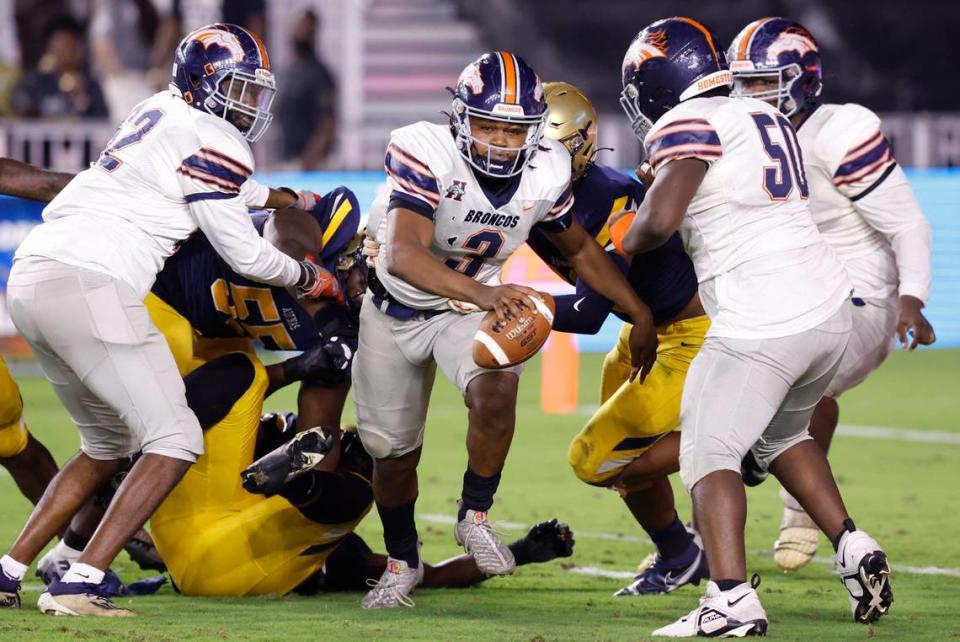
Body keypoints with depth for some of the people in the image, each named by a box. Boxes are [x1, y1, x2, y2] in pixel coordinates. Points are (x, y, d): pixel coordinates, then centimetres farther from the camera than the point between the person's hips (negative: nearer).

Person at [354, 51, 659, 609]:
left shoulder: (545, 175, -17)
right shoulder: (426, 155, -32)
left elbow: (580, 249, 4)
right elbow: (404, 255, -45)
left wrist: (641, 315, 4)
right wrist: (482, 294, -60)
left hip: (469, 308, 2)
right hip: (396, 309, -2)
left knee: (496, 390, -29)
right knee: (393, 452, 8)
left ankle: (475, 517, -8)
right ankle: (403, 562, 35)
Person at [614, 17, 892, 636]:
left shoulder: (688, 126, -8)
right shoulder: (766, 118, 17)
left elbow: (660, 219, -19)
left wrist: (627, 237, 1)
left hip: (761, 323, -8)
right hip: (830, 306, 8)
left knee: (709, 450, -3)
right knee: (783, 434, 29)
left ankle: (733, 599, -18)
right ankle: (854, 549, 19)